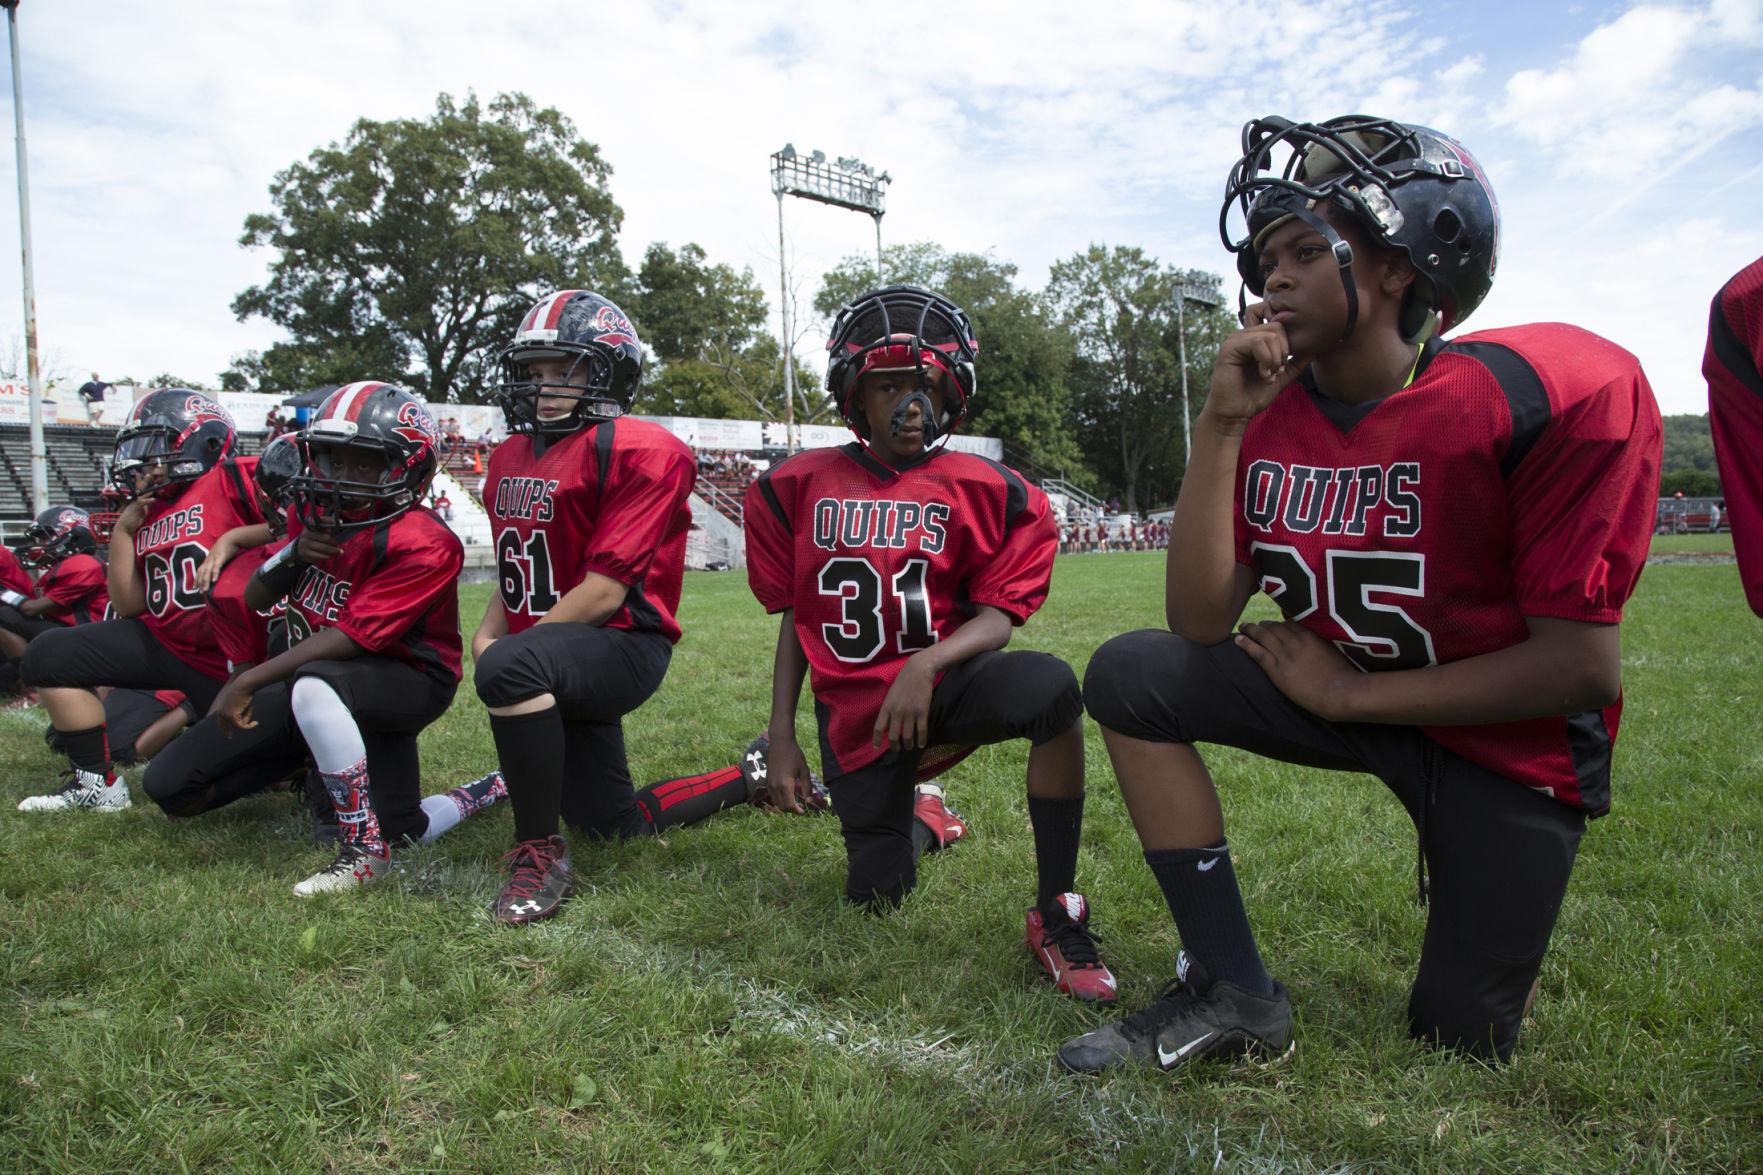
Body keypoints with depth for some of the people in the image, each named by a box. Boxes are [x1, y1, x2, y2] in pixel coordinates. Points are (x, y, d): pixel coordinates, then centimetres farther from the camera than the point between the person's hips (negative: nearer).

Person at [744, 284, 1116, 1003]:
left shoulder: (983, 491, -4)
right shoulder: (800, 487, 2)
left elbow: (997, 616, -9)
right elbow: (794, 619, 7)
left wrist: (926, 664, -29)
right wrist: (781, 736, 2)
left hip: (944, 680, -1)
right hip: (852, 709, 2)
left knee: (1051, 688, -35)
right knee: (877, 897, 2)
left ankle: (1056, 916, -21)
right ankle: (920, 819, 42)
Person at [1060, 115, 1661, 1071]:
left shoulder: (1550, 393, -23)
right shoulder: (1268, 417, -10)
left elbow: (1583, 668, -21)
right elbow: (1200, 624, -16)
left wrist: (1349, 693, -18)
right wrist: (1220, 425, -23)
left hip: (1509, 739, -3)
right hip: (1341, 687, 3)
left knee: (1457, 1043, 5)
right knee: (1131, 677, -20)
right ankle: (1231, 990, -11)